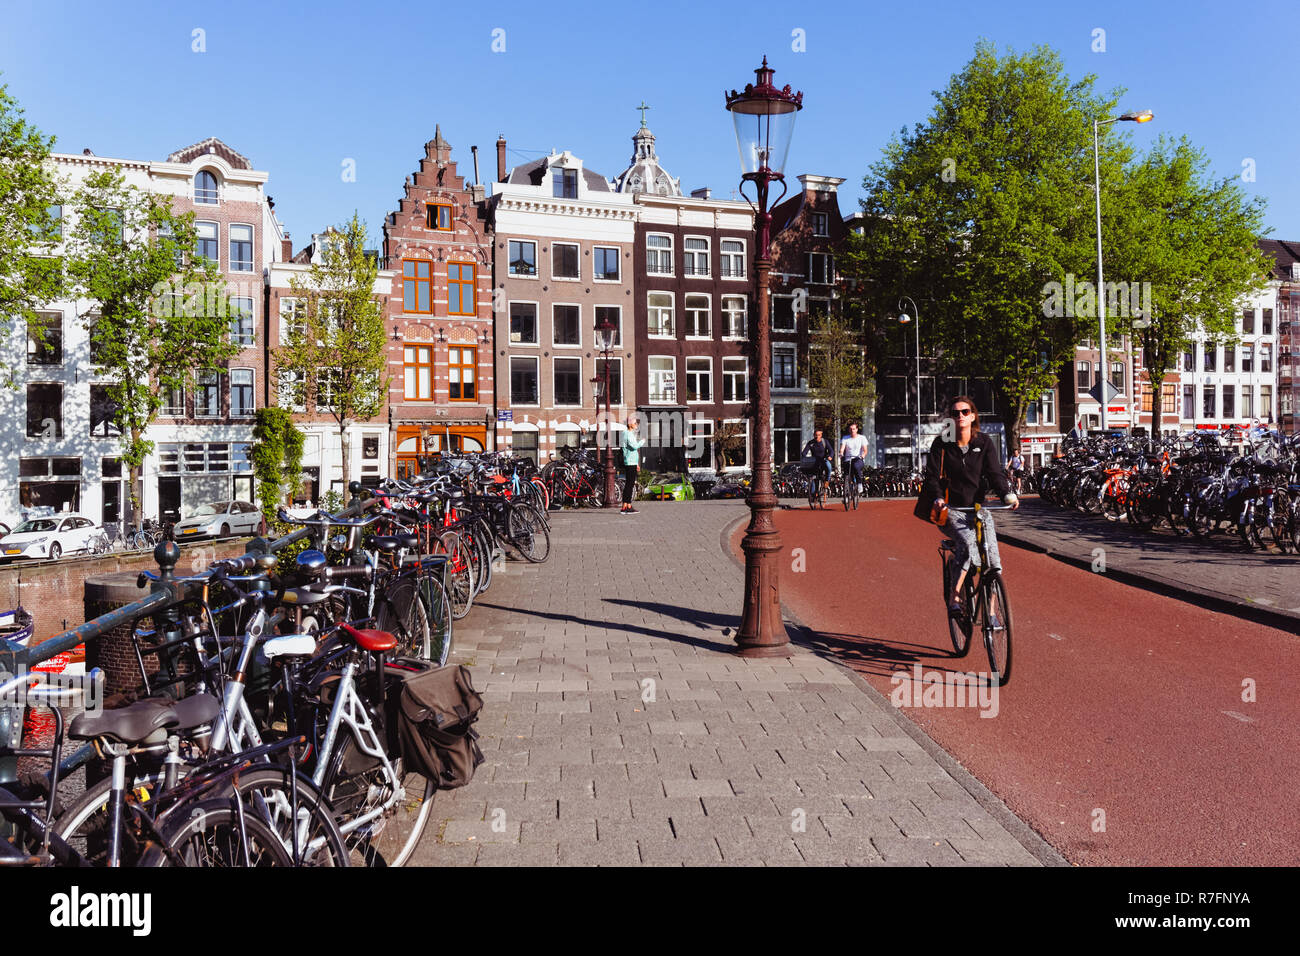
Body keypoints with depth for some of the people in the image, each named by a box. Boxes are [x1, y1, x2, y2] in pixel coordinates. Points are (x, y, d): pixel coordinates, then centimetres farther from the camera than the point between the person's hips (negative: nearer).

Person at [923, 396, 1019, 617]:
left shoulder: (984, 443, 4)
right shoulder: (941, 444, -2)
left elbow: (995, 473, -4)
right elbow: (932, 476, -6)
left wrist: (1008, 495, -23)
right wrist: (938, 499, -26)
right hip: (950, 509, -3)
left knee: (992, 553, -12)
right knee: (968, 543, -30)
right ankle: (954, 598, -23)